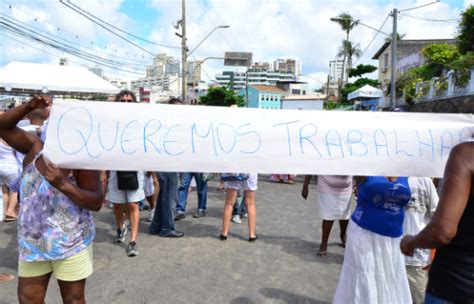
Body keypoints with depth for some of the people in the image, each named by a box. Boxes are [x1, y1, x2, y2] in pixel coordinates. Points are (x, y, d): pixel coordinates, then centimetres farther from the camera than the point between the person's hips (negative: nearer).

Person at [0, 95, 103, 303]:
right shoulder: (35, 147, -2)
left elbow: (97, 203, -20)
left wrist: (63, 184, -31)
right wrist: (30, 106, -19)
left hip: (70, 244, -4)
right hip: (31, 241, 5)